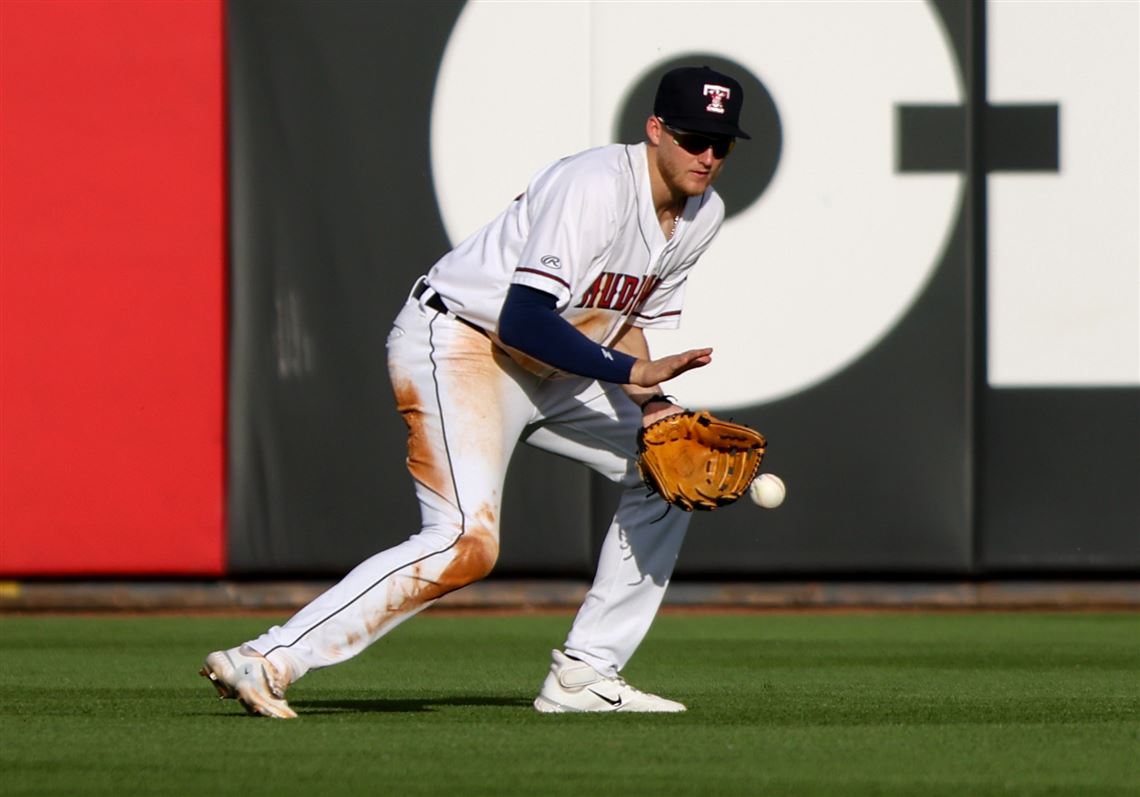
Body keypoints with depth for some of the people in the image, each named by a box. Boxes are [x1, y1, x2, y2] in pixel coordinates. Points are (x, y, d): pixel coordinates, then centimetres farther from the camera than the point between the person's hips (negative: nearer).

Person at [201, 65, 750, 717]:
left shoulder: (703, 213, 4)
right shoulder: (596, 187, -24)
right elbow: (523, 320, -31)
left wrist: (650, 405, -1)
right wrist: (632, 372, -31)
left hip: (546, 370, 10)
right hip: (457, 349, -10)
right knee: (466, 545, -25)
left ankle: (584, 677, 12)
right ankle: (270, 661, -28)